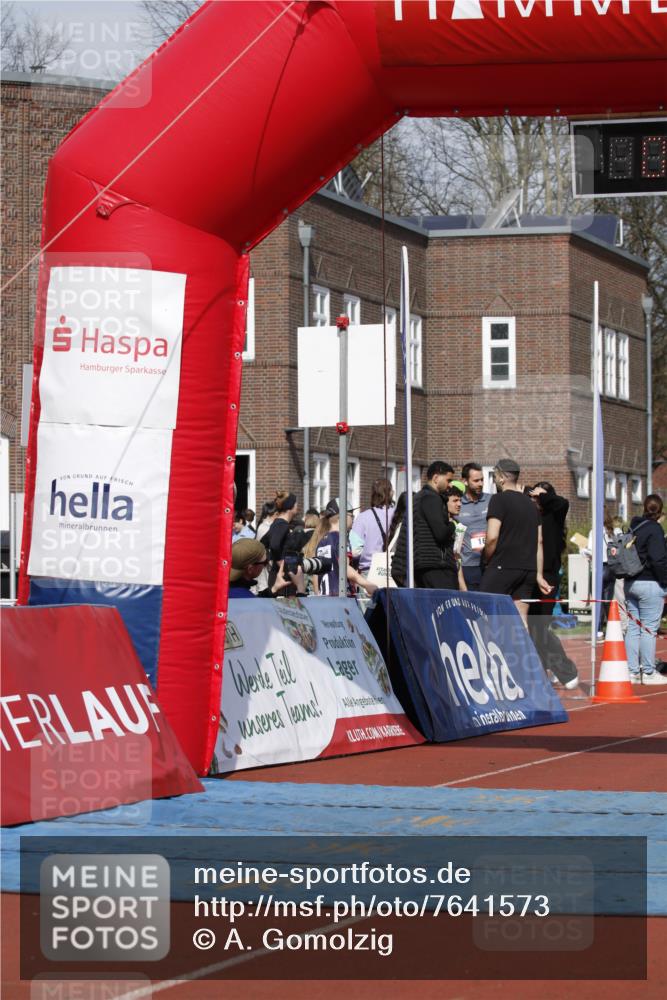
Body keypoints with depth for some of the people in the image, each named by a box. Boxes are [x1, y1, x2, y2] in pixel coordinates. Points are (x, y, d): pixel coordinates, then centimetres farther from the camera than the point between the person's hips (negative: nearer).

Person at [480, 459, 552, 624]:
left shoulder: (499, 500, -6)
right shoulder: (531, 504, 16)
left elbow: (492, 537, -15)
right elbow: (538, 542, 16)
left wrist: (486, 559, 2)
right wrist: (539, 575, 18)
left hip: (503, 567, -7)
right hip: (528, 569, 7)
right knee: (522, 621, 5)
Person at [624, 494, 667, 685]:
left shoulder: (634, 528, 12)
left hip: (631, 583, 8)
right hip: (650, 584, -8)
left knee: (633, 627, 10)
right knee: (649, 629, -3)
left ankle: (632, 671, 12)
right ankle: (649, 673, 0)